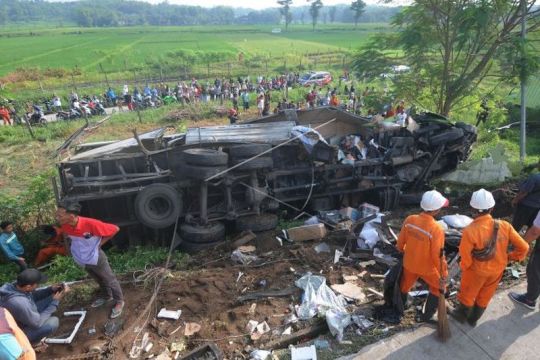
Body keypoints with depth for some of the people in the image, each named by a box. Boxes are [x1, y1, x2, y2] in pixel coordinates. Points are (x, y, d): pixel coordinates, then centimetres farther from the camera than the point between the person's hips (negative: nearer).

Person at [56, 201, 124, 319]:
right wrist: (73, 247, -2)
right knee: (99, 280, 28)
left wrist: (100, 243, -17)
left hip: (96, 258, -6)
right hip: (82, 260, 6)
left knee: (110, 281, 15)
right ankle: (107, 297, 52)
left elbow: (115, 229, -26)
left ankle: (119, 301, 37)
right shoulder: (64, 226, -18)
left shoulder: (90, 224, -37)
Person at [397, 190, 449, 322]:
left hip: (409, 263, 4)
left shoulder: (409, 220, -18)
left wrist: (402, 251, 18)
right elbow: (437, 256, -23)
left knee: (404, 286, 27)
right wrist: (443, 272, -6)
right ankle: (426, 316, 35)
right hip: (427, 268, -4)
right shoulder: (436, 229, -31)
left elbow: (401, 242, -4)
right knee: (437, 287, 26)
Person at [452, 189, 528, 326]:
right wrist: (508, 258, 5)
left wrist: (464, 268, 0)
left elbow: (465, 256, -21)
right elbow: (523, 247, -11)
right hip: (497, 269, 4)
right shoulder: (504, 226, -19)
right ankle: (473, 319, 46)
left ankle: (462, 315, 47)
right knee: (485, 296, 26)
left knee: (467, 293, 23)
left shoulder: (470, 231, -32)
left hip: (476, 270, -4)